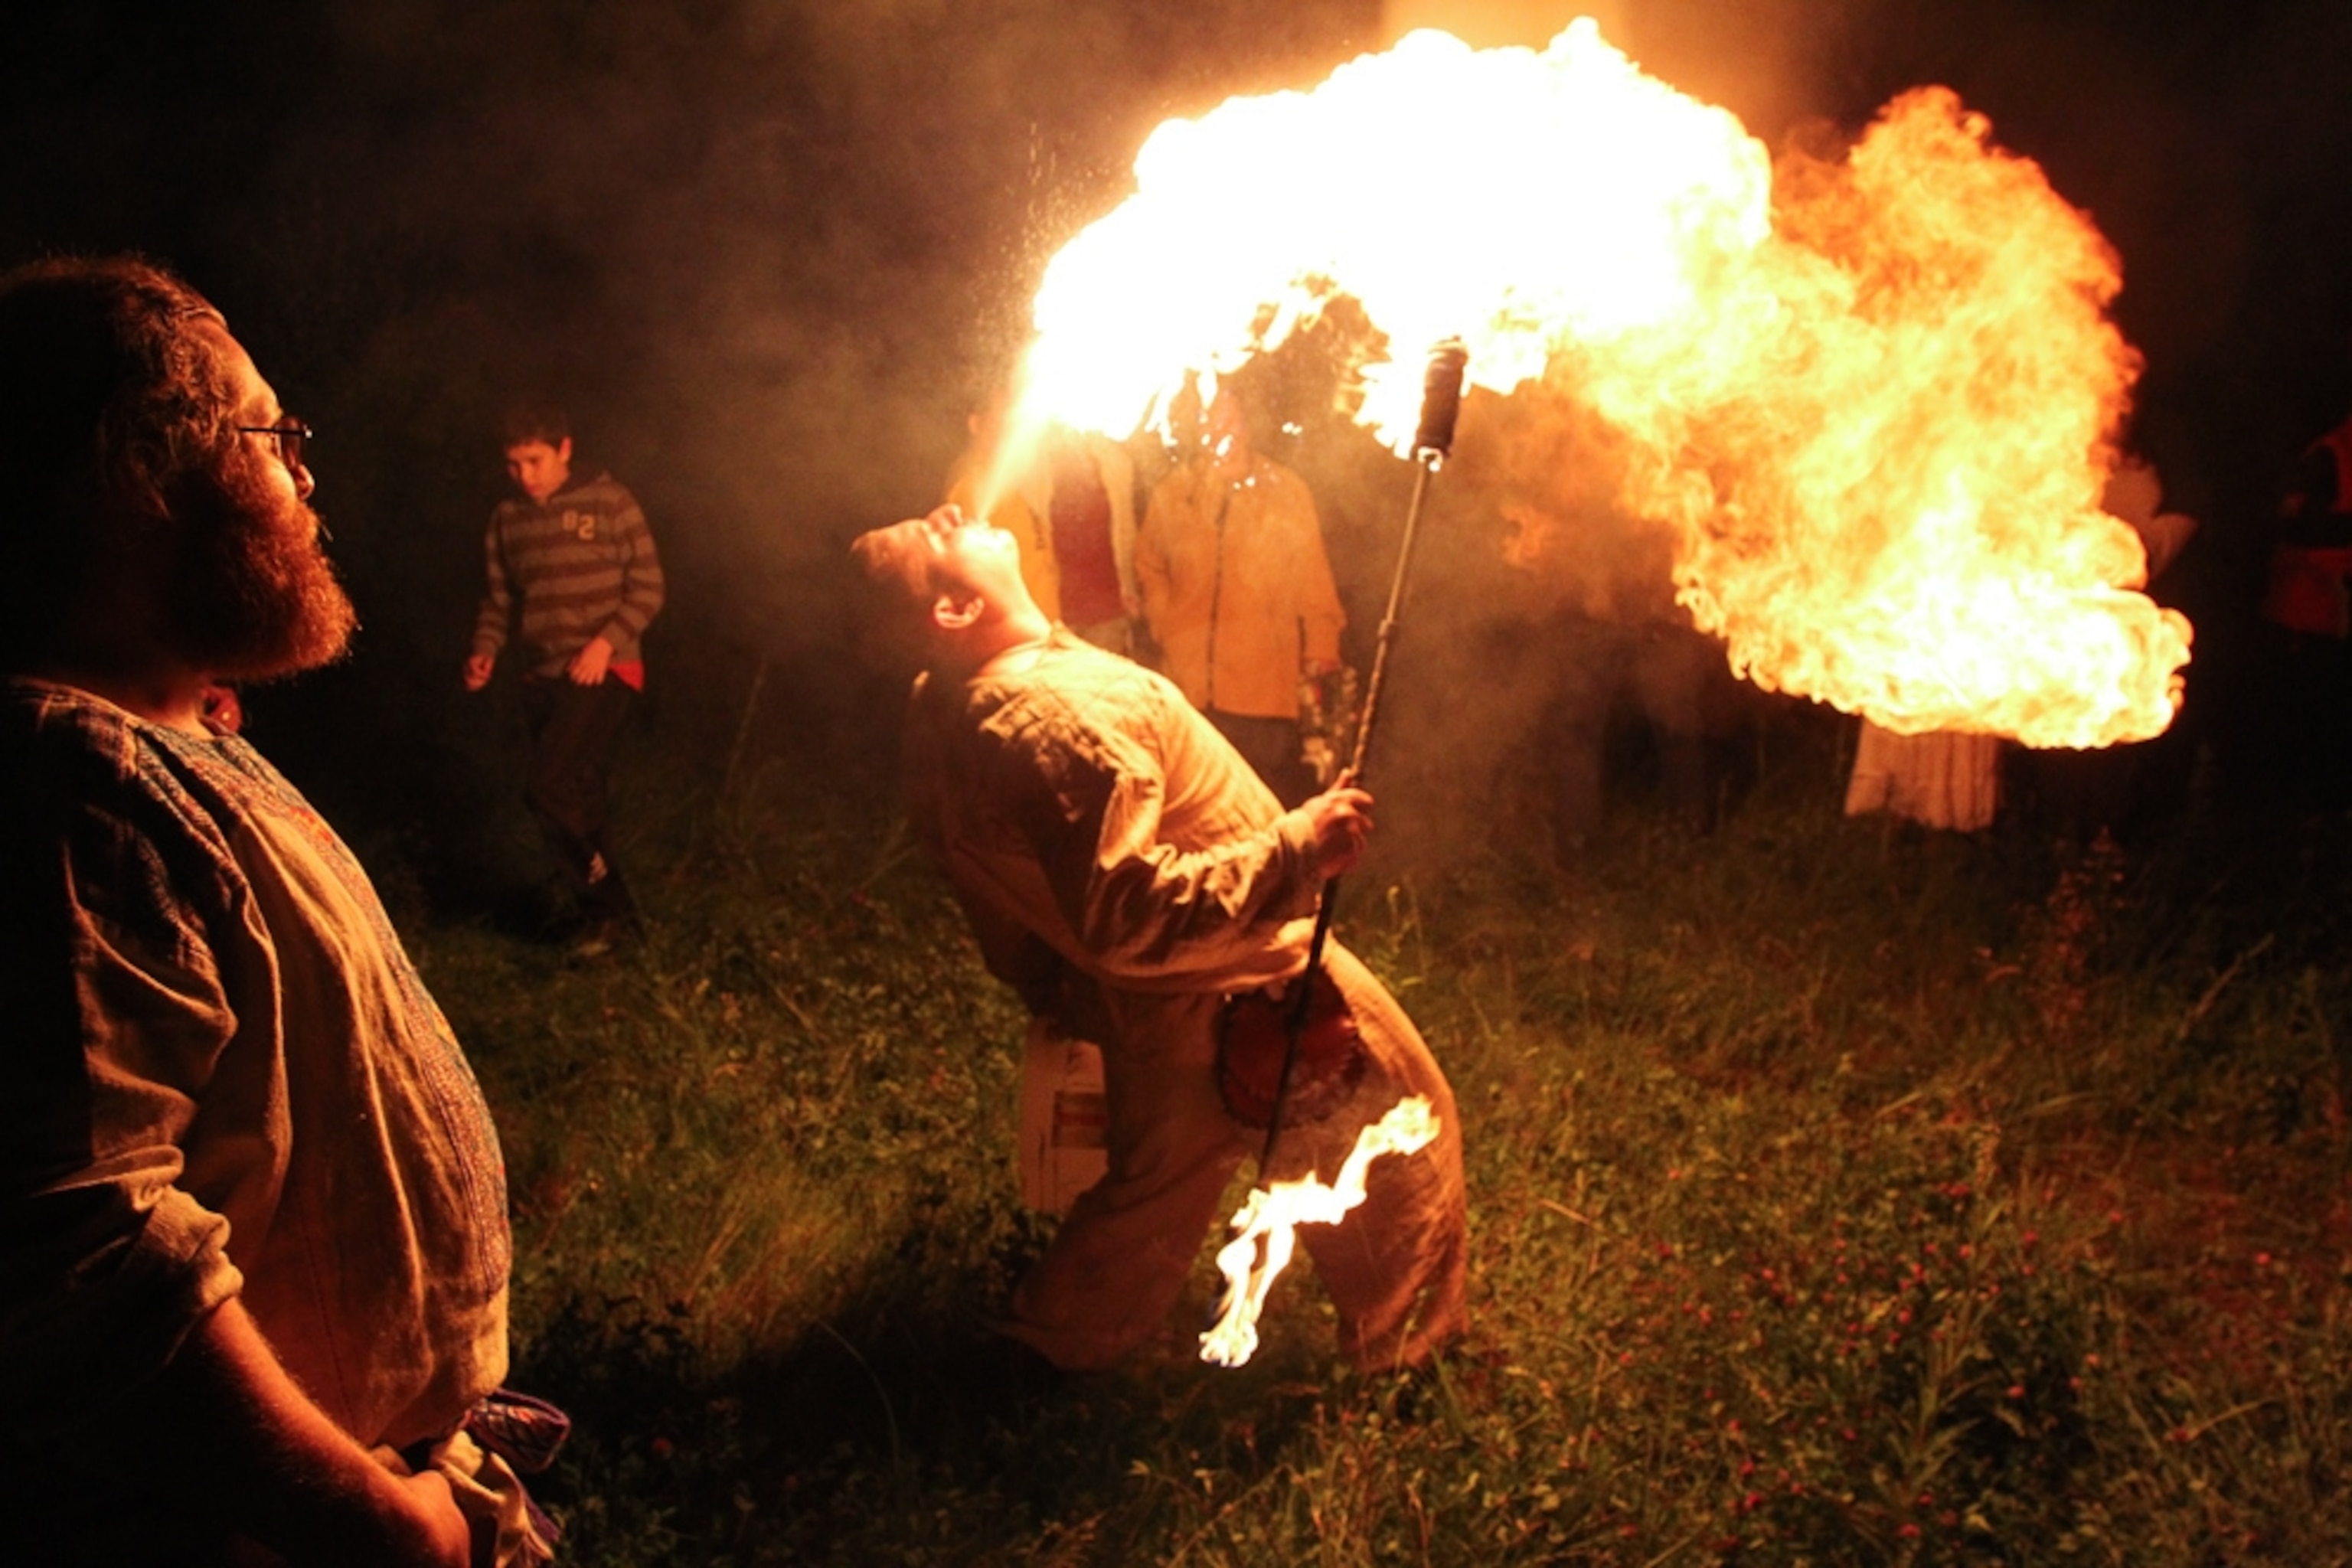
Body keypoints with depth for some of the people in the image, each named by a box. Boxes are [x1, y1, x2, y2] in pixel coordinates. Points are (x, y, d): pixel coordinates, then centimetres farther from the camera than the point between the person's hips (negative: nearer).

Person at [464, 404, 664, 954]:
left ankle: (607, 908, -5)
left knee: (547, 788, -19)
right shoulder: (506, 520, 10)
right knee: (577, 800, 9)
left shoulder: (608, 502, -4)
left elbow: (648, 585, -5)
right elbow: (499, 599, 17)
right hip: (544, 678, 6)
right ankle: (608, 915, 21)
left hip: (603, 671, -6)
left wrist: (607, 641, -18)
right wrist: (485, 650, -2)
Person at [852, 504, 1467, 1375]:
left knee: (1153, 1189, 31)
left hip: (1134, 1011, 9)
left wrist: (1054, 999, 26)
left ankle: (1046, 1344, 46)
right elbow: (1130, 914, -39)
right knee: (1401, 1137, 14)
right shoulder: (1059, 715, -35)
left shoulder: (944, 711, -2)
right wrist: (1296, 849, -36)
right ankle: (1403, 1361, 30)